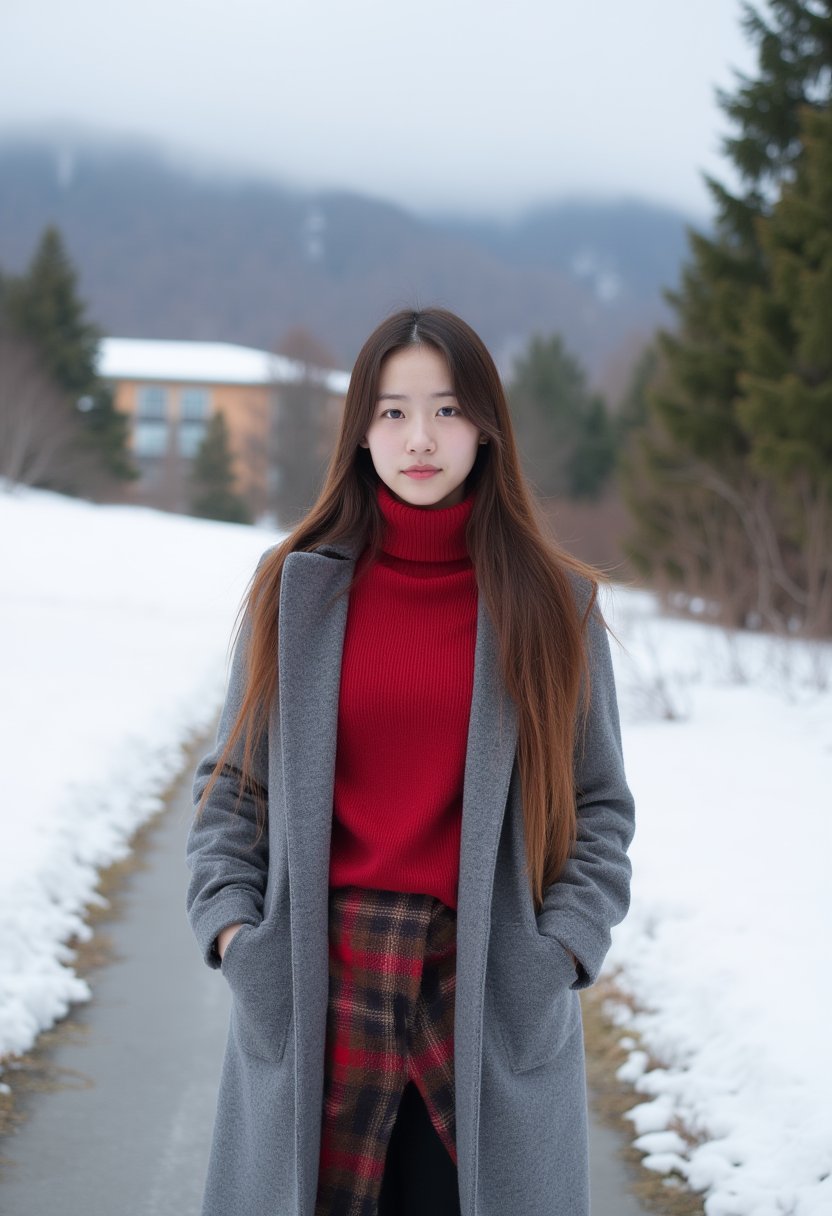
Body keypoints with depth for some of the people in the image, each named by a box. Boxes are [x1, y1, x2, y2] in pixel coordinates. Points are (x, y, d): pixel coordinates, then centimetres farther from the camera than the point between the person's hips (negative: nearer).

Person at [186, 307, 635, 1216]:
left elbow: (599, 805, 5)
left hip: (493, 996, 0)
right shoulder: (296, 589, 5)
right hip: (318, 990, 1)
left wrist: (561, 946, -8)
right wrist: (230, 926, -5)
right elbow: (230, 785, 8)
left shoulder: (552, 602, 4)